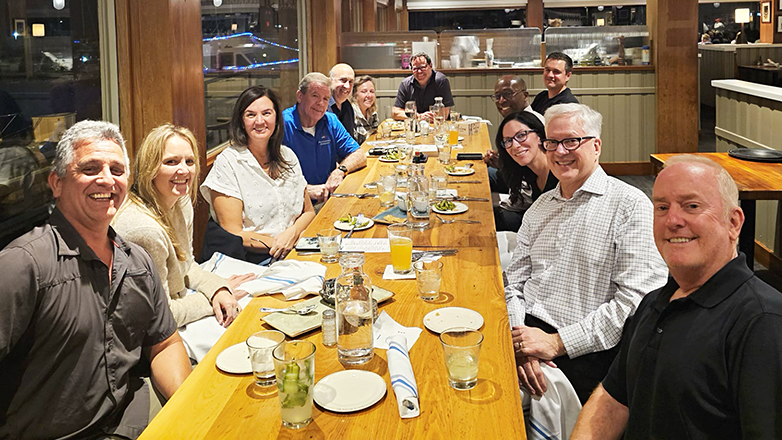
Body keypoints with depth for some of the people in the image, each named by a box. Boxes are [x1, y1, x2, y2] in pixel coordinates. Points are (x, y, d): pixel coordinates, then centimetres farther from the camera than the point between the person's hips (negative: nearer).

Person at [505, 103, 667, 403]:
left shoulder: (630, 206, -4)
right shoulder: (540, 207, 18)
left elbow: (637, 300, -13)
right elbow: (515, 280, 15)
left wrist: (557, 342, -16)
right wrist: (520, 342, -7)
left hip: (586, 353, -5)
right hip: (527, 331, 6)